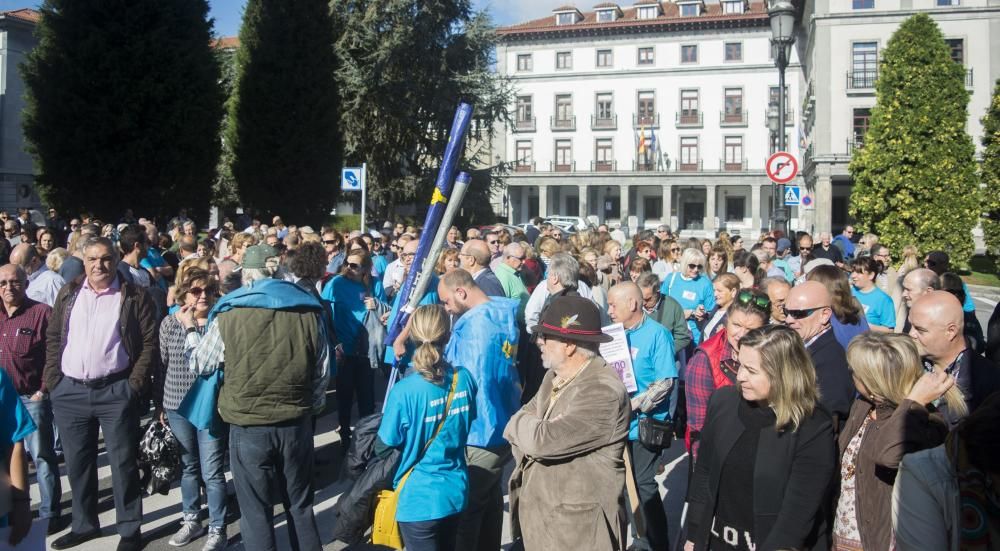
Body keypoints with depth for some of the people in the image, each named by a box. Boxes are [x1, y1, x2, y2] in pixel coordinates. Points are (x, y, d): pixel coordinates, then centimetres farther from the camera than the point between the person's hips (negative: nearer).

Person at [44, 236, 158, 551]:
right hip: (69, 392, 4)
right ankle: (84, 524, 29)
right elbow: (53, 338, 12)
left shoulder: (135, 297, -2)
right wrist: (52, 379, 3)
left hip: (115, 391, -4)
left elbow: (150, 343, -4)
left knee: (123, 462, 2)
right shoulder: (68, 294, 10)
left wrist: (135, 383, -11)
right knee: (77, 462, 14)